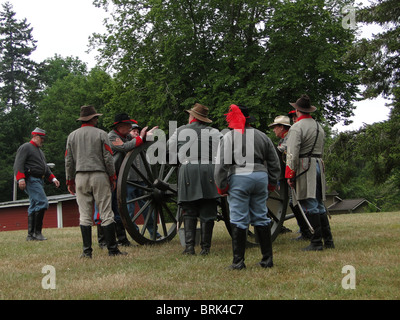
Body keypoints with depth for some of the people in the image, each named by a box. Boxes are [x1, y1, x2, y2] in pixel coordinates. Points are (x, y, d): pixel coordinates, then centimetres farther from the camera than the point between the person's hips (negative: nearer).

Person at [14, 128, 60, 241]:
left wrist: (53, 179, 14)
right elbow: (18, 164, -14)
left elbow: (45, 167, 27)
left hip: (39, 181, 10)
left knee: (34, 206, 9)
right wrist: (21, 178, -26)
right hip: (31, 180, -10)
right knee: (42, 203, -18)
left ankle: (30, 235, 11)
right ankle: (37, 232, -16)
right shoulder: (25, 147, -4)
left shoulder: (39, 151, 25)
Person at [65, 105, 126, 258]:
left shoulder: (72, 136, 10)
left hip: (80, 177, 3)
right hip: (99, 176, -3)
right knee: (106, 214, -1)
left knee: (84, 215, 3)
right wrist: (112, 177, 5)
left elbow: (69, 161, 10)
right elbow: (108, 158, -4)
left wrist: (70, 181, 16)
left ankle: (87, 251, 0)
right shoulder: (101, 134, 0)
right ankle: (112, 249, -1)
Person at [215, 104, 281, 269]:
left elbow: (221, 164, -7)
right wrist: (272, 182, 23)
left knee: (239, 221, -2)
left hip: (239, 178, -4)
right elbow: (274, 162, 17)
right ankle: (267, 259, 13)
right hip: (261, 176, 5)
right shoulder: (262, 136, 13)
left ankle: (238, 261, -1)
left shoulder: (229, 137, -1)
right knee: (261, 218, 11)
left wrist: (221, 186, -1)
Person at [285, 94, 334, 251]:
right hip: (319, 165, 8)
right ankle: (328, 240, 14)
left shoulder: (297, 127, -9)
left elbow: (293, 154, -16)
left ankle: (316, 242, -6)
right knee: (319, 205, 13)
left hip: (304, 167, -8)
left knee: (310, 206, -6)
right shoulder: (319, 127, 18)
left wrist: (290, 174, -13)